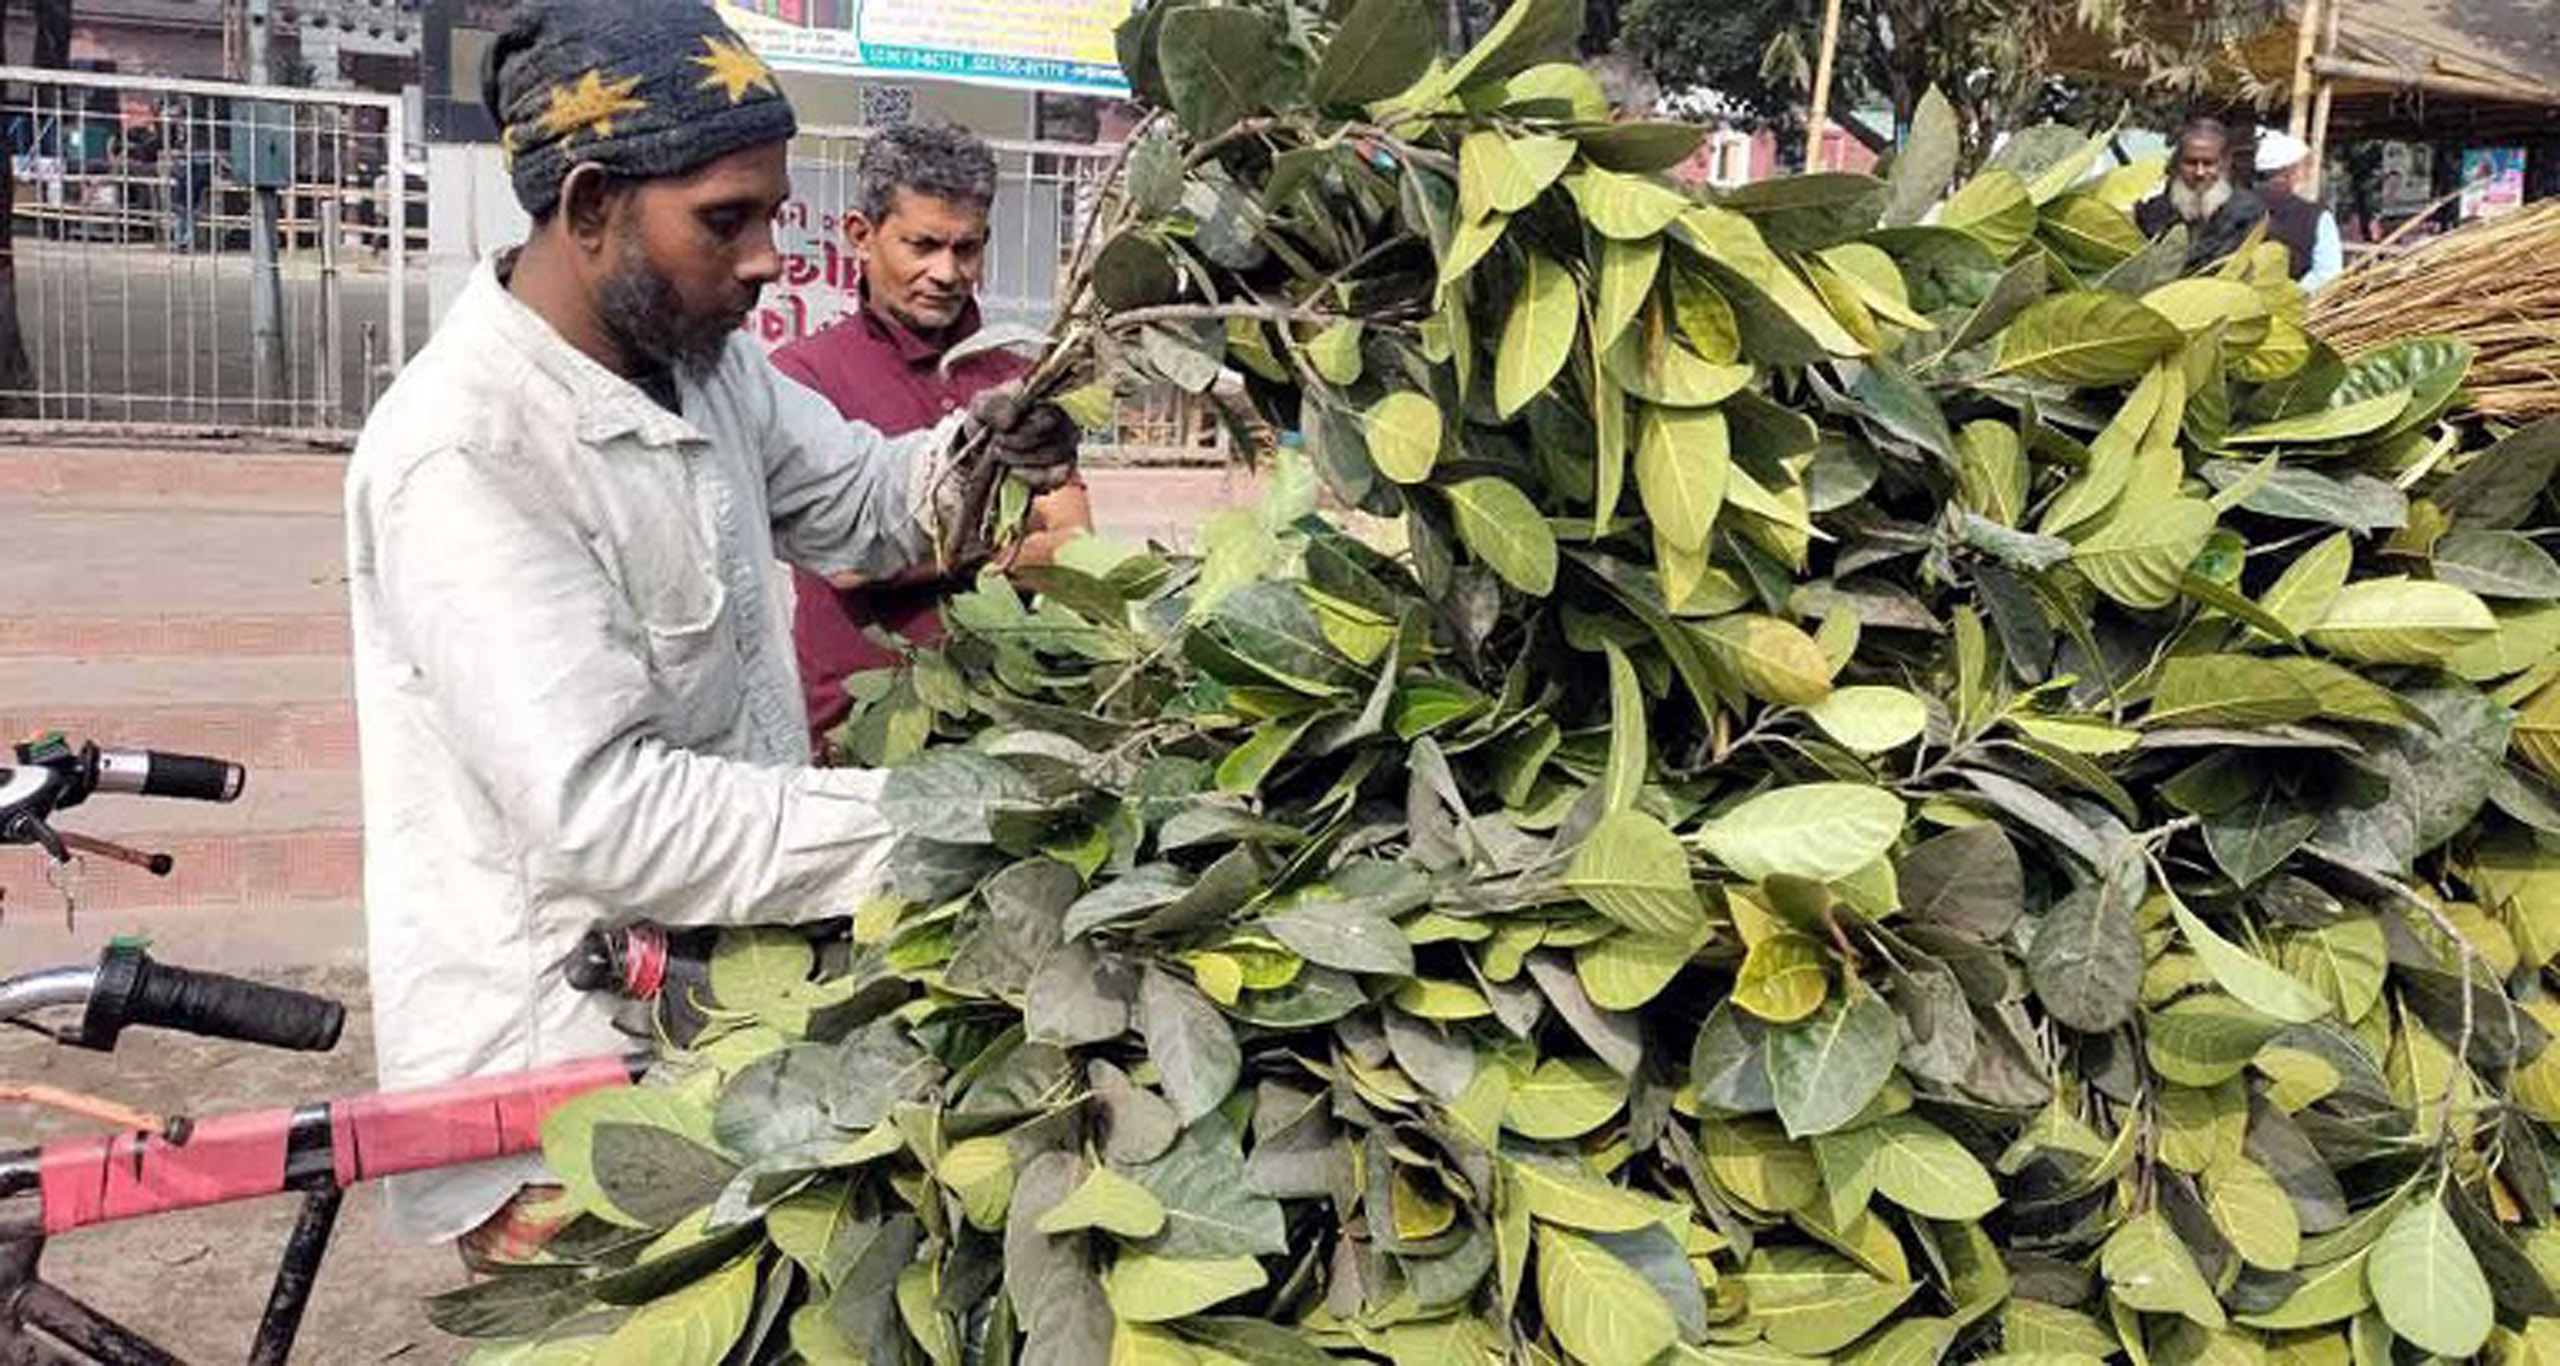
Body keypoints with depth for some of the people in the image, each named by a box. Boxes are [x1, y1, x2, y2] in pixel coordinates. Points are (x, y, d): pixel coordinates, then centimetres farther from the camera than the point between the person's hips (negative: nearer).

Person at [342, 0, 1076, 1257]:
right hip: (558, 1081, -8)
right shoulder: (462, 453, -26)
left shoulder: (703, 357, 1)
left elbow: (853, 503, 12)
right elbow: (600, 810, -31)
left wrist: (971, 454, -11)